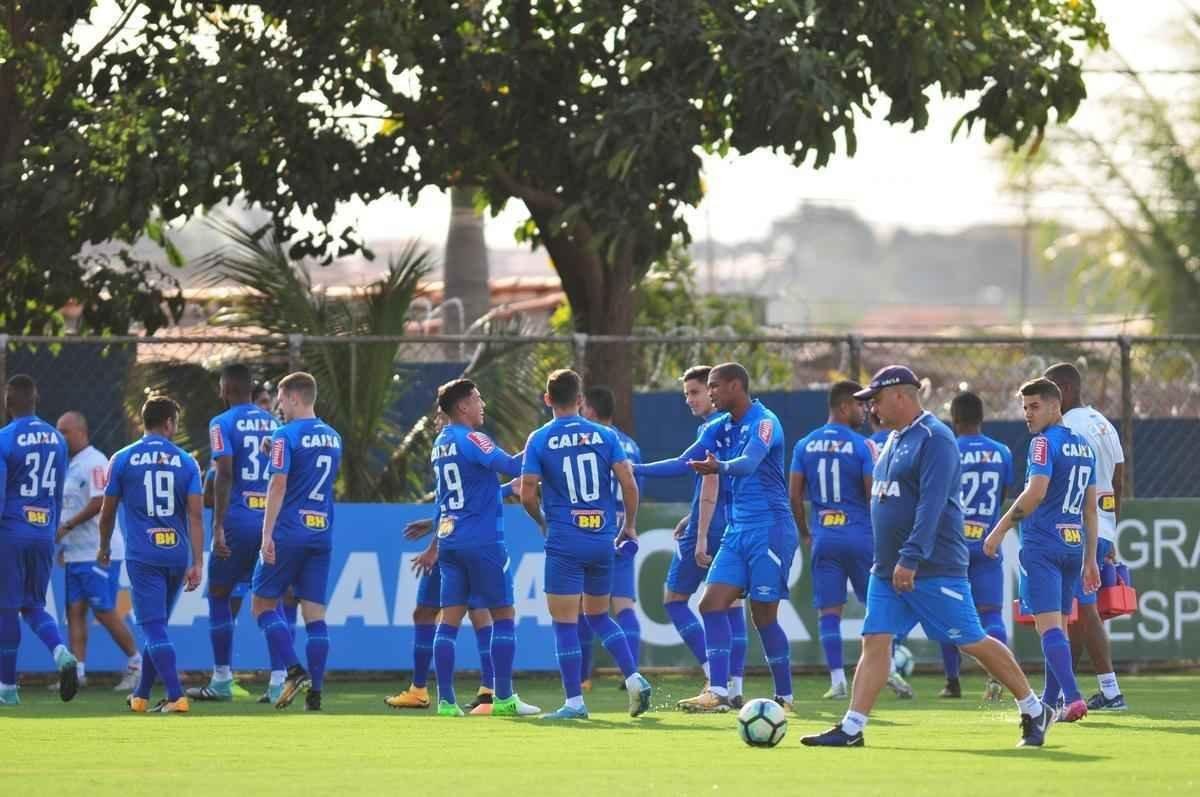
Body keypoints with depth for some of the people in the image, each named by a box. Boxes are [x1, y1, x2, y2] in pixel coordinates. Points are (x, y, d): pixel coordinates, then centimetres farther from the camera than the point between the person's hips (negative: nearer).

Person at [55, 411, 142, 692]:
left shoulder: (94, 463, -13)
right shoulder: (69, 466, 16)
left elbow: (99, 502, -21)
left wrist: (66, 527, -17)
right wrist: (63, 543, 14)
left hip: (98, 552, -9)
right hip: (75, 553, 9)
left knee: (104, 612, -6)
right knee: (75, 611, 4)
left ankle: (135, 662, 7)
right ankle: (77, 671, 3)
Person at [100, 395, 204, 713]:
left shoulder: (123, 460, 2)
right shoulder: (186, 462, 5)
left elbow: (108, 511, 8)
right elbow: (196, 515, -2)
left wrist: (104, 547, 26)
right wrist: (196, 564, -4)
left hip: (142, 555, -3)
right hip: (177, 554, 3)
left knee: (153, 627, -6)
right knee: (157, 625, 18)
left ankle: (176, 696, -20)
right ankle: (141, 695, 27)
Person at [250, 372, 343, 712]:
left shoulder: (286, 435, -8)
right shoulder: (333, 438, 13)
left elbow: (278, 485, -15)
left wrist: (267, 534, -16)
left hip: (289, 534, -6)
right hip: (322, 535, 6)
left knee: (263, 603, 6)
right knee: (315, 613, 4)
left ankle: (295, 671, -9)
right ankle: (315, 693, -2)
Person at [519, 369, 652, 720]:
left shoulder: (539, 440, -3)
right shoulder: (604, 436, 3)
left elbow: (527, 495, -7)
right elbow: (629, 484, -3)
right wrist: (629, 525, 12)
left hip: (564, 543, -4)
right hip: (602, 540, 4)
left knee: (565, 624, 1)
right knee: (598, 616, 20)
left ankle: (574, 702, 0)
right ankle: (634, 679, 4)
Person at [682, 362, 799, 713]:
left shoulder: (764, 423, -13)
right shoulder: (723, 427, 12)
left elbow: (748, 463, -32)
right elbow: (687, 463, 16)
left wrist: (720, 467, -51)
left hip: (769, 529, -8)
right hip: (737, 529, 8)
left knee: (764, 616, -4)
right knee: (712, 605, -5)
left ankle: (784, 696, 9)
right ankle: (718, 692, -7)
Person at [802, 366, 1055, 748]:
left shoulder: (934, 439, -15)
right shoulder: (894, 440, 15)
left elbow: (931, 504, -23)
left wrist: (911, 558, -29)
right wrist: (890, 560, 20)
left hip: (934, 570, -9)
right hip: (888, 569, 9)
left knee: (973, 642, -2)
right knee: (875, 642, -2)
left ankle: (1034, 712, 11)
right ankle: (851, 728, -6)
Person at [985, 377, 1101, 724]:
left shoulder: (1045, 442, -8)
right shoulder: (1083, 446, 16)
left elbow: (1035, 492, -20)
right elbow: (1091, 508, 18)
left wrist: (999, 530, -15)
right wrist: (1090, 559, 21)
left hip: (1042, 543, -8)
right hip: (1074, 545, 8)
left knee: (1048, 625, -12)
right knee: (1059, 626, 15)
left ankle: (1072, 697, -27)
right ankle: (1049, 703, 22)